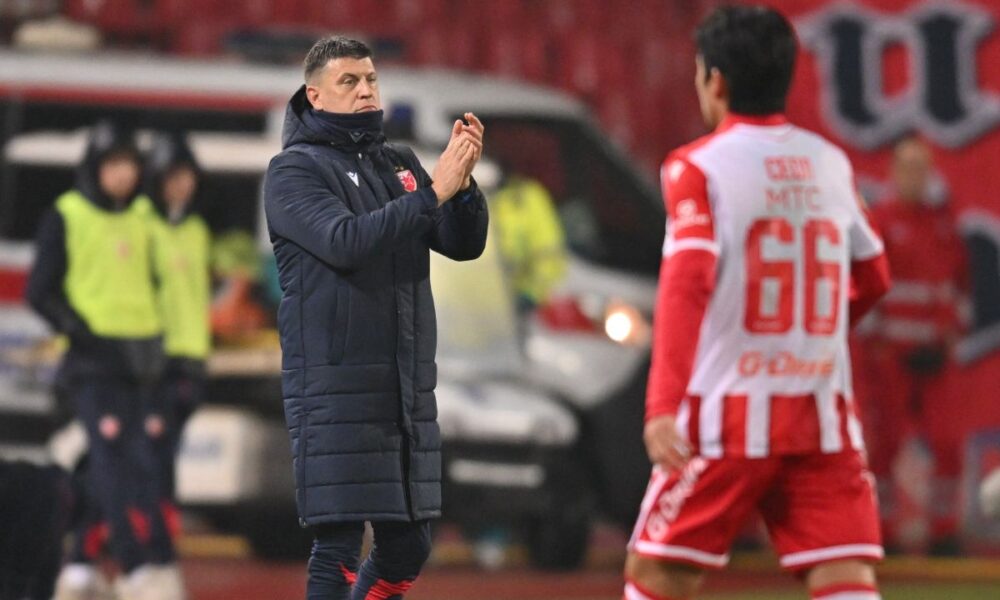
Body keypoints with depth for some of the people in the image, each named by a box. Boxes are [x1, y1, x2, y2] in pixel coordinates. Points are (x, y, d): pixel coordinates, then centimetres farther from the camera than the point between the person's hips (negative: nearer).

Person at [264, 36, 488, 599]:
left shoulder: (400, 163, 16)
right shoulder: (294, 170, -3)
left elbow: (463, 244, 7)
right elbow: (344, 241, -20)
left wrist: (463, 183, -12)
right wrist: (433, 193, -24)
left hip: (408, 386, 6)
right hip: (335, 388, -6)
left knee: (408, 546, 10)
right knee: (339, 547, -9)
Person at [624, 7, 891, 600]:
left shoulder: (699, 167, -5)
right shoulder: (832, 164, 10)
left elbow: (686, 283, -18)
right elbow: (874, 278, 21)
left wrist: (664, 405, -24)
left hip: (729, 415, -4)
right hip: (824, 415, 4)